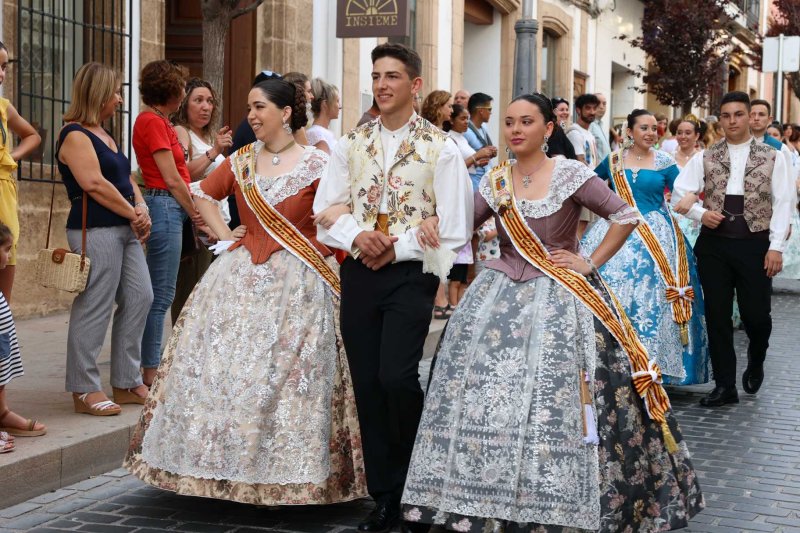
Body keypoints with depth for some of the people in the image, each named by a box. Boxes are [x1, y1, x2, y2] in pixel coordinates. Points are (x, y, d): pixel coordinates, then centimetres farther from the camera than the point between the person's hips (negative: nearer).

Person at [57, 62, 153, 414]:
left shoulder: (103, 134, 20)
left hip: (125, 229, 10)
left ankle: (127, 383, 17)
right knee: (94, 309, -6)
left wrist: (141, 208, 0)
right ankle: (84, 390, 3)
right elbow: (95, 184, -19)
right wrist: (133, 213, -11)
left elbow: (126, 178, 20)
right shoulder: (75, 135, -10)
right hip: (95, 231, -10)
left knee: (139, 299, 8)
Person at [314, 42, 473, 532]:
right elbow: (327, 208, 9)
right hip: (358, 273, 4)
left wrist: (397, 248, -12)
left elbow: (453, 227, -5)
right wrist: (357, 237, -10)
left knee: (396, 378, -17)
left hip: (410, 275, -4)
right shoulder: (352, 144, 11)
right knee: (367, 384, 5)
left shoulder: (439, 148, -1)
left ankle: (419, 484, 8)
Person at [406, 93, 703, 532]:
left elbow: (627, 216, -6)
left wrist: (590, 263, -6)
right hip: (501, 294, 5)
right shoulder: (495, 180, 7)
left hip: (558, 298, -4)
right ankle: (490, 494, 12)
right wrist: (433, 224, -14)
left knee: (554, 399, -8)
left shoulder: (570, 174, -6)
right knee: (488, 394, 0)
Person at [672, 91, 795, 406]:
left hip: (755, 244, -2)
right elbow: (679, 193, 6)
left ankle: (755, 362, 33)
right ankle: (725, 386, 13)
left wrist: (776, 247, -8)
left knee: (756, 314, -1)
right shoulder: (705, 159, 7)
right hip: (714, 244, 2)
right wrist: (701, 213, -12)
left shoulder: (771, 158, 3)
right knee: (717, 315, 3)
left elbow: (783, 203, -1)